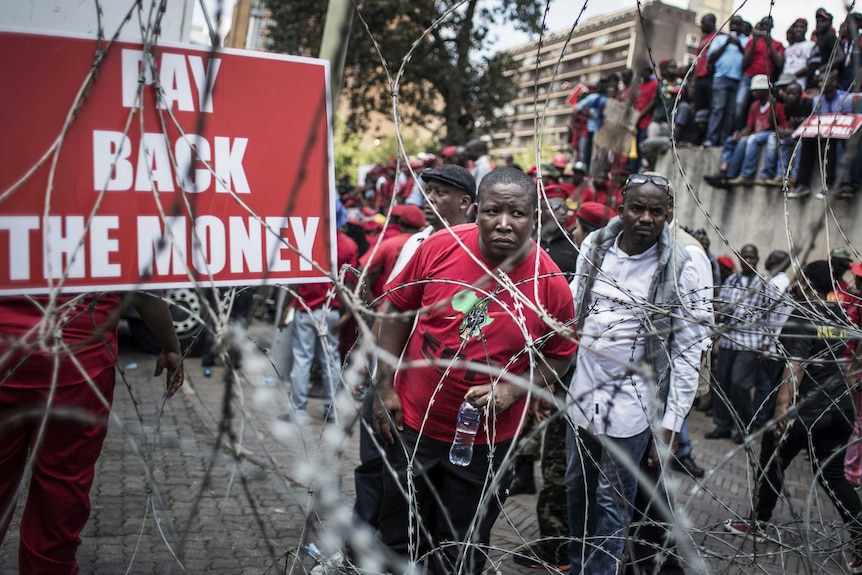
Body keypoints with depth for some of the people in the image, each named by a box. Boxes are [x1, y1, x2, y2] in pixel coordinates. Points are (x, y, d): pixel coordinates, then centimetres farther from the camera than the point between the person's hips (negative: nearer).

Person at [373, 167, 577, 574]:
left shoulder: (550, 284, -14)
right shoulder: (439, 248, -13)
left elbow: (557, 357, -1)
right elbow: (397, 312, -2)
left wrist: (510, 391, -18)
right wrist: (385, 388, -3)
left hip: (486, 441, 0)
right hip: (413, 423, 1)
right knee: (399, 540, 20)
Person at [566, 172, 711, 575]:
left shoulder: (679, 271, -11)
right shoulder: (594, 248, -1)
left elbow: (688, 352, -9)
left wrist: (671, 424, -10)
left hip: (630, 408, -4)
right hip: (581, 395, 4)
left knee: (612, 502, 8)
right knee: (577, 489, 19)